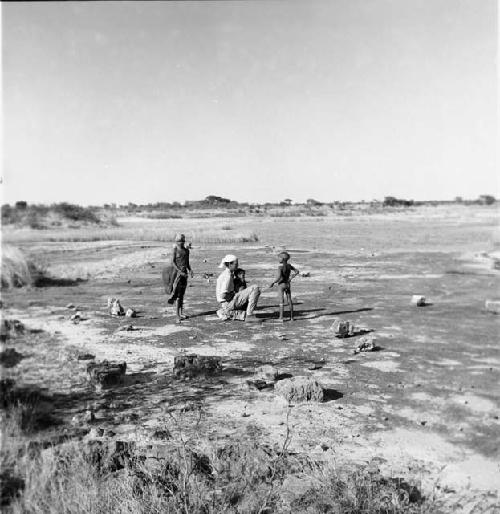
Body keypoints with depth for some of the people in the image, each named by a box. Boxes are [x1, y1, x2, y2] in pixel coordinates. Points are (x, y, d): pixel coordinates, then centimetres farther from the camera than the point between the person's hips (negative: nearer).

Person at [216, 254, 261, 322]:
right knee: (255, 289, -16)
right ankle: (249, 316, -18)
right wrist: (235, 294, -8)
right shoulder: (228, 276, -16)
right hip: (228, 303, -10)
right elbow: (223, 295, -21)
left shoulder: (224, 273, 15)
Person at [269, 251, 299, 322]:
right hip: (288, 284, 6)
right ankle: (291, 317, 16)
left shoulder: (280, 266, -17)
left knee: (281, 301, -2)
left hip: (281, 284, -6)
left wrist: (273, 283, -16)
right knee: (289, 301, 11)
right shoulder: (289, 265, 2)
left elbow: (279, 277, -27)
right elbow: (297, 271, 11)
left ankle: (281, 317, -2)